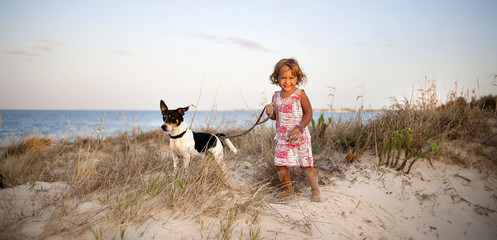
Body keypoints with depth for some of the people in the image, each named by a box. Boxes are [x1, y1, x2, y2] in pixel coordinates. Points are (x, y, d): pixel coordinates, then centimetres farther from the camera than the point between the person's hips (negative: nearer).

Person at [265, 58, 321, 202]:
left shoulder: (300, 94, -7)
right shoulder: (276, 96, 7)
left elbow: (308, 113, -9)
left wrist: (300, 128, -22)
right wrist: (270, 113, -8)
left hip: (299, 136, -5)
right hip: (282, 136, 5)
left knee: (306, 164, -1)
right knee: (280, 164, 5)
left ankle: (315, 191, 17)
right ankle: (287, 189, 26)